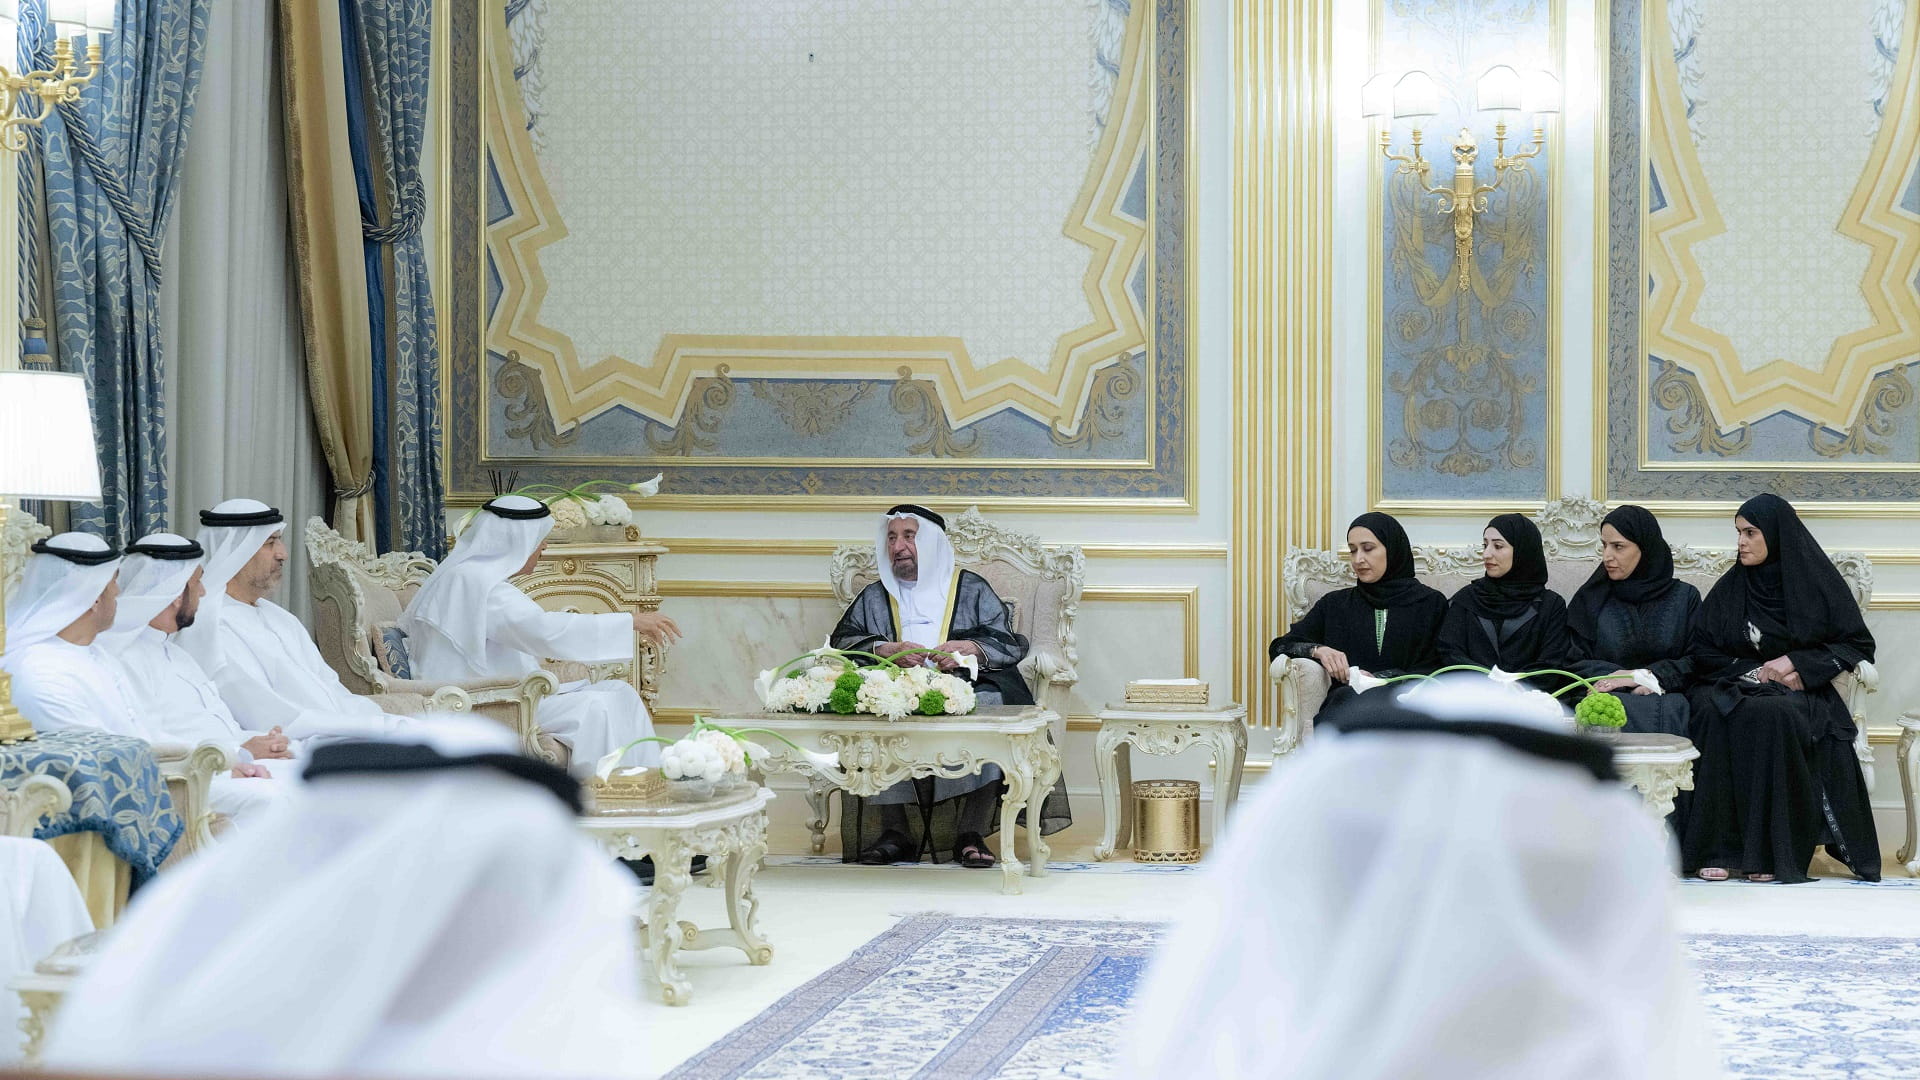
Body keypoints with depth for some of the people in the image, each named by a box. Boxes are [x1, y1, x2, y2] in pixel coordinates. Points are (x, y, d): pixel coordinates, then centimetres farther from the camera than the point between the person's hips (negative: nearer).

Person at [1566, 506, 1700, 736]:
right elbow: (1574, 663, 6)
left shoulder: (1684, 597, 14)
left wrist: (1646, 676, -9)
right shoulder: (1590, 598, 15)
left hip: (1667, 698, 1)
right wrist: (1637, 680, -7)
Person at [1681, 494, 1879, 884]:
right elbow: (1702, 652, 10)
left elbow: (1859, 645, 5)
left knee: (1769, 715, -38)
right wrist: (1756, 672, -5)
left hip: (1801, 691, -2)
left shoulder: (1819, 583, 6)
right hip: (1737, 684, 2)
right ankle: (1717, 848, -35)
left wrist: (1797, 661, -8)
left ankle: (1771, 850, -34)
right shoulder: (1728, 589, 12)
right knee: (1710, 711, -34)